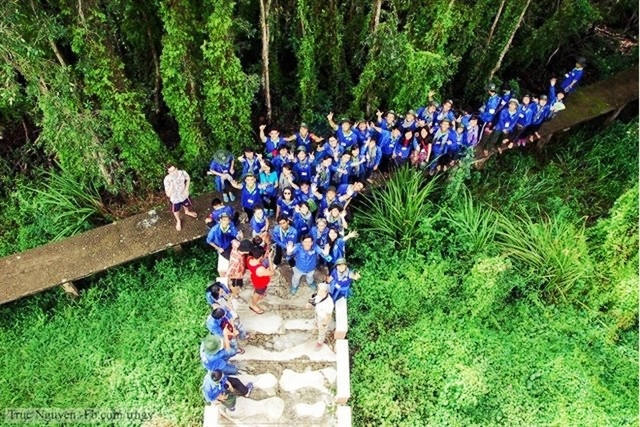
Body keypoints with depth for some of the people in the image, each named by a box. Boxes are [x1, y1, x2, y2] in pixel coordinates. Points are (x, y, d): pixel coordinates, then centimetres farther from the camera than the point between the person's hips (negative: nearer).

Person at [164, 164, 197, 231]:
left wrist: (186, 189, -10)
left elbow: (188, 178, -3)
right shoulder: (167, 179, -35)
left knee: (186, 205, 34)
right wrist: (171, 185, -47)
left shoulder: (182, 173, -28)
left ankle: (187, 212, 70)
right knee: (176, 211, 26)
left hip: (184, 195, 3)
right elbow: (168, 194, -34)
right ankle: (178, 221, 58)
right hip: (175, 199, -3)